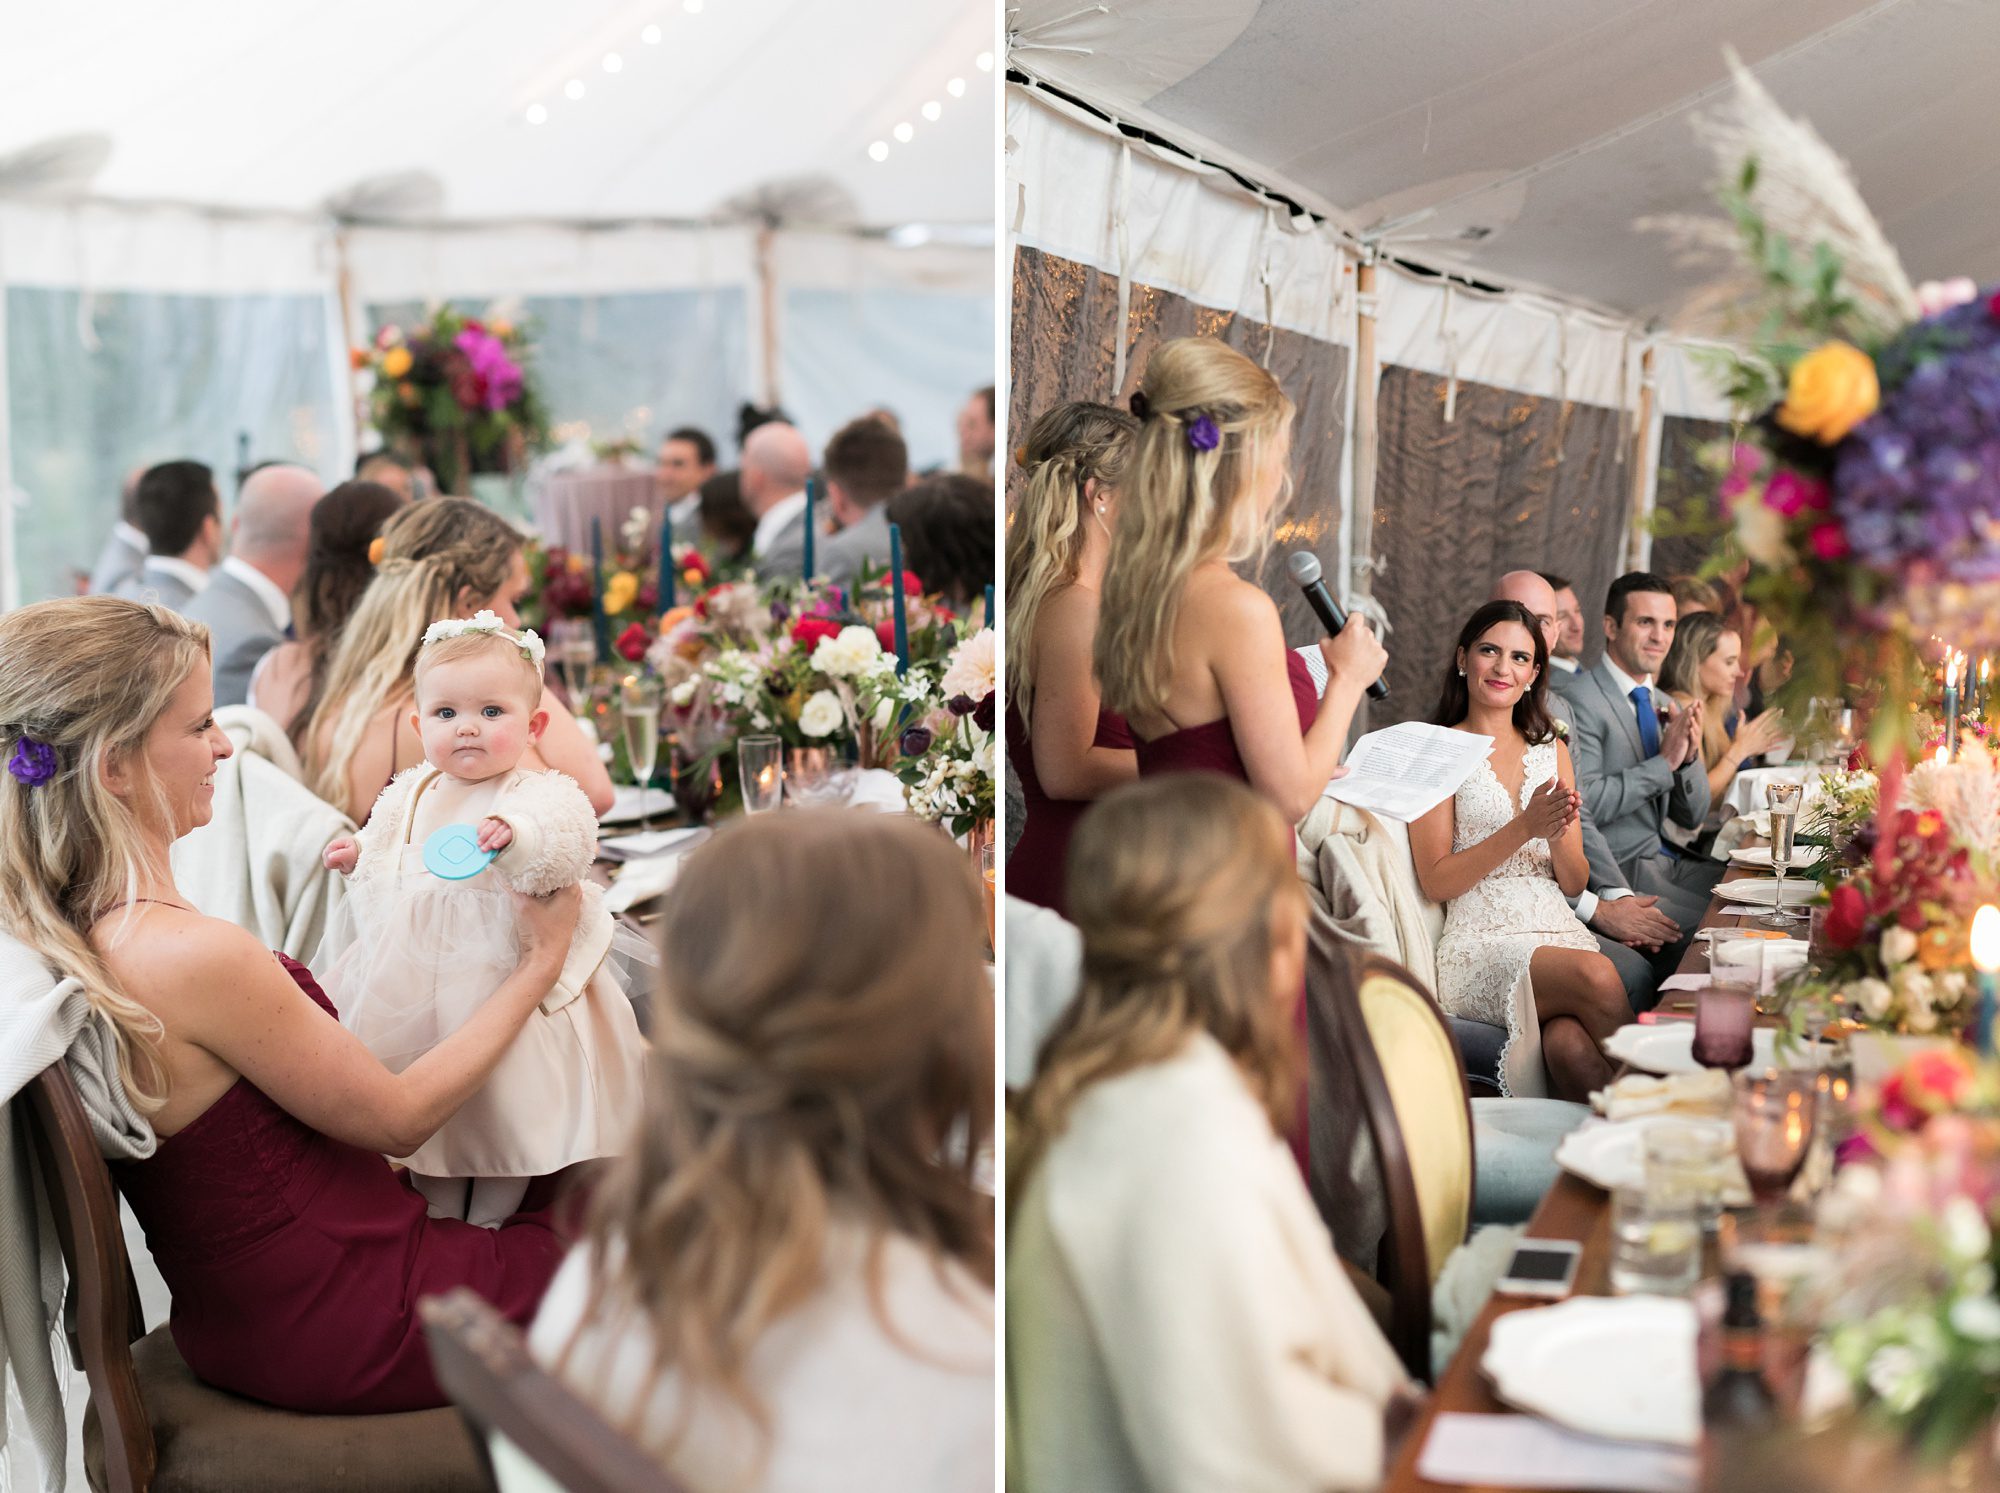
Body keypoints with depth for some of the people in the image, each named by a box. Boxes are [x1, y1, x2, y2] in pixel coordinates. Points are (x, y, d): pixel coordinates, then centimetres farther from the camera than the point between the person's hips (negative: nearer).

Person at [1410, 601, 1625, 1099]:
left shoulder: (1552, 752, 19)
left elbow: (1574, 883, 15)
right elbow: (1436, 882, -4)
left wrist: (1558, 836, -9)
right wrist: (1524, 828, -15)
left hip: (1558, 928, 3)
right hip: (1480, 942, -3)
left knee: (1570, 1046, -33)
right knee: (1595, 976, -34)